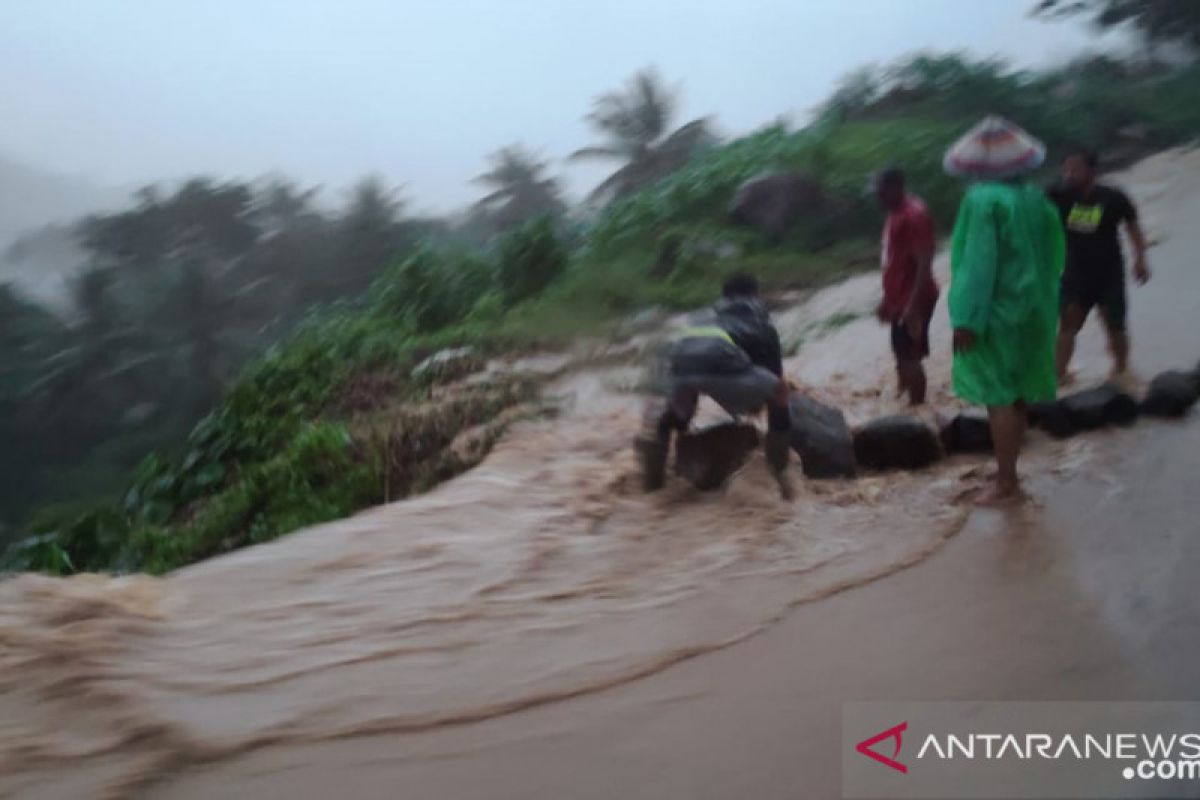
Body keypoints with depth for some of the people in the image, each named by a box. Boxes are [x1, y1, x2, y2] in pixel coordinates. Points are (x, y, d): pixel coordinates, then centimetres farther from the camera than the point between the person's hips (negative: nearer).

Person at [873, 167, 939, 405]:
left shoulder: (914, 215, -18)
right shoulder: (896, 214, 13)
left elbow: (924, 264, -23)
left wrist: (913, 306, -27)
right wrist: (888, 300, 22)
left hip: (912, 301, -10)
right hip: (900, 300, 10)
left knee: (910, 359, -6)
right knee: (903, 357, 14)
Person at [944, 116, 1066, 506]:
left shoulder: (983, 200, -17)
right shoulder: (1035, 197, 4)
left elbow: (978, 262, -20)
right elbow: (1054, 254, 10)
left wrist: (965, 319, -18)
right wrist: (1042, 299, 20)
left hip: (996, 312, -7)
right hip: (1031, 309, 7)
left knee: (999, 397, -2)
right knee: (1016, 395, 14)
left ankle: (1005, 482, 1)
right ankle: (1008, 474, 23)